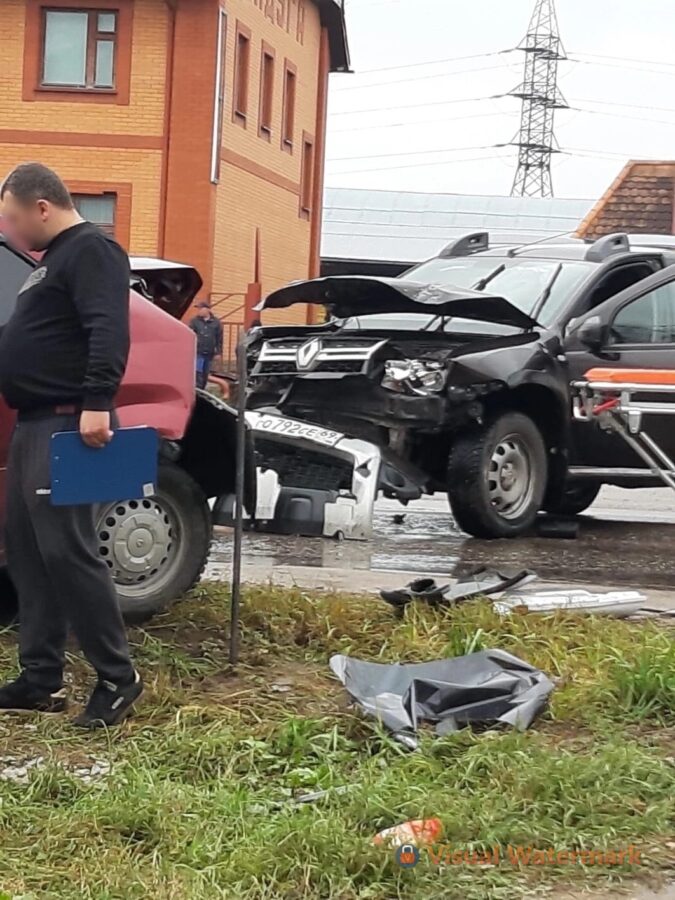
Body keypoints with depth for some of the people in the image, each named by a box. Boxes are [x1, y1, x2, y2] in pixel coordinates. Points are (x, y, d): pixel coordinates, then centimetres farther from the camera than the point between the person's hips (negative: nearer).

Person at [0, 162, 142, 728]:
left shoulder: (90, 250, -10)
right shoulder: (54, 258, 21)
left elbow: (108, 331, -23)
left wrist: (97, 403, -32)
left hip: (68, 424, -11)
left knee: (65, 548, -12)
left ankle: (118, 678, -3)